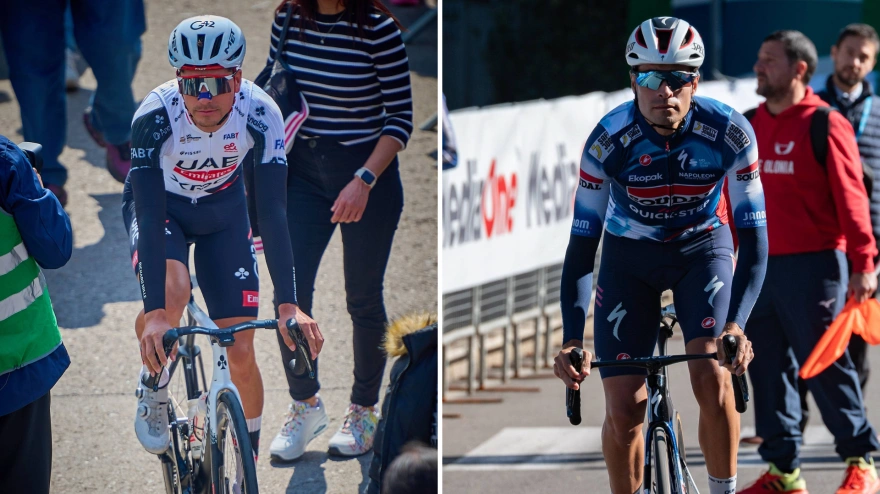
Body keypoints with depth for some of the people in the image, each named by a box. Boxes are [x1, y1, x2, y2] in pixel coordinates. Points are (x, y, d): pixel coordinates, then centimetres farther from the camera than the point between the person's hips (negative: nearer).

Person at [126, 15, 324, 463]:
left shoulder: (260, 114, -31)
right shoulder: (155, 115, -36)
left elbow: (272, 210, -32)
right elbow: (150, 214, -39)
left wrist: (287, 304, -40)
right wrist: (156, 312, -47)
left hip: (223, 211, 2)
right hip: (160, 206, -2)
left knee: (241, 352, -2)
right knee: (172, 292, -34)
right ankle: (153, 393, -5)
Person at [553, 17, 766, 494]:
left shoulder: (729, 133, -27)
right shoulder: (608, 141, -27)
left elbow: (754, 238, -23)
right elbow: (581, 243, -22)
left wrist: (736, 324, -37)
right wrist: (571, 339, -33)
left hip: (702, 248, 0)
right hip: (629, 257, 0)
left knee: (711, 374, -23)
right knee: (623, 409, -8)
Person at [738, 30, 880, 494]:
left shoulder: (825, 126, -7)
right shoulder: (749, 127, 13)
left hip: (812, 265, -6)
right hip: (758, 268, 6)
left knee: (824, 364, -4)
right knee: (767, 369, 6)